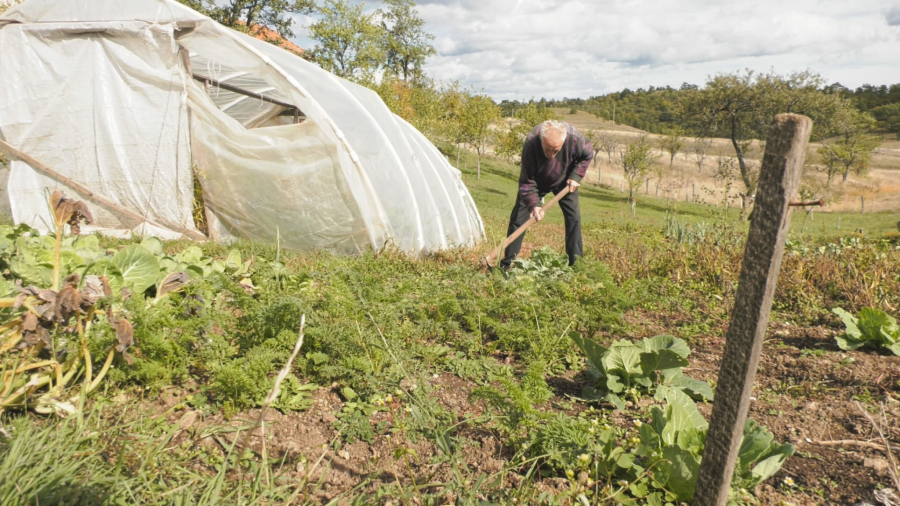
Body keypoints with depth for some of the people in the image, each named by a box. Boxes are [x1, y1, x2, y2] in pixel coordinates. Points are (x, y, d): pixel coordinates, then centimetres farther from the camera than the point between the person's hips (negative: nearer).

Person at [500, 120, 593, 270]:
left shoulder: (574, 138, -34)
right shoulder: (530, 144, -38)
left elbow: (587, 155, -9)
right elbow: (526, 181, -29)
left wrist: (576, 176, -19)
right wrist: (533, 204, -40)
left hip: (564, 180, 2)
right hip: (537, 180, -1)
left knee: (573, 217, -5)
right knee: (518, 217, -7)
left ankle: (576, 262, 5)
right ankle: (507, 263, 0)